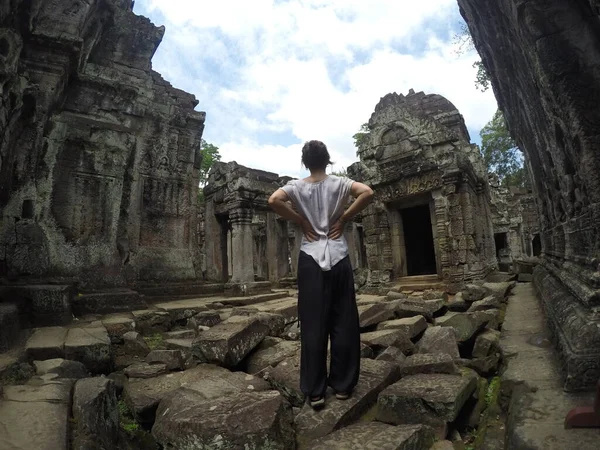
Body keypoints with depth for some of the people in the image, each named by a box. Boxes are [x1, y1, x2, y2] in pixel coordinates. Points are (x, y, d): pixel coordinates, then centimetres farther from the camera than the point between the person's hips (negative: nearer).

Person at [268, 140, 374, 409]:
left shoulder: (297, 186, 2)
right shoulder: (339, 183, 3)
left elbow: (273, 201, -15)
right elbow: (367, 193, -12)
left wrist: (300, 221, -4)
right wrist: (344, 217, -2)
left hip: (311, 259, 0)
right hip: (338, 257, 1)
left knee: (313, 324, 5)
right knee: (343, 321, 10)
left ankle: (314, 391, 13)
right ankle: (342, 385, 21)